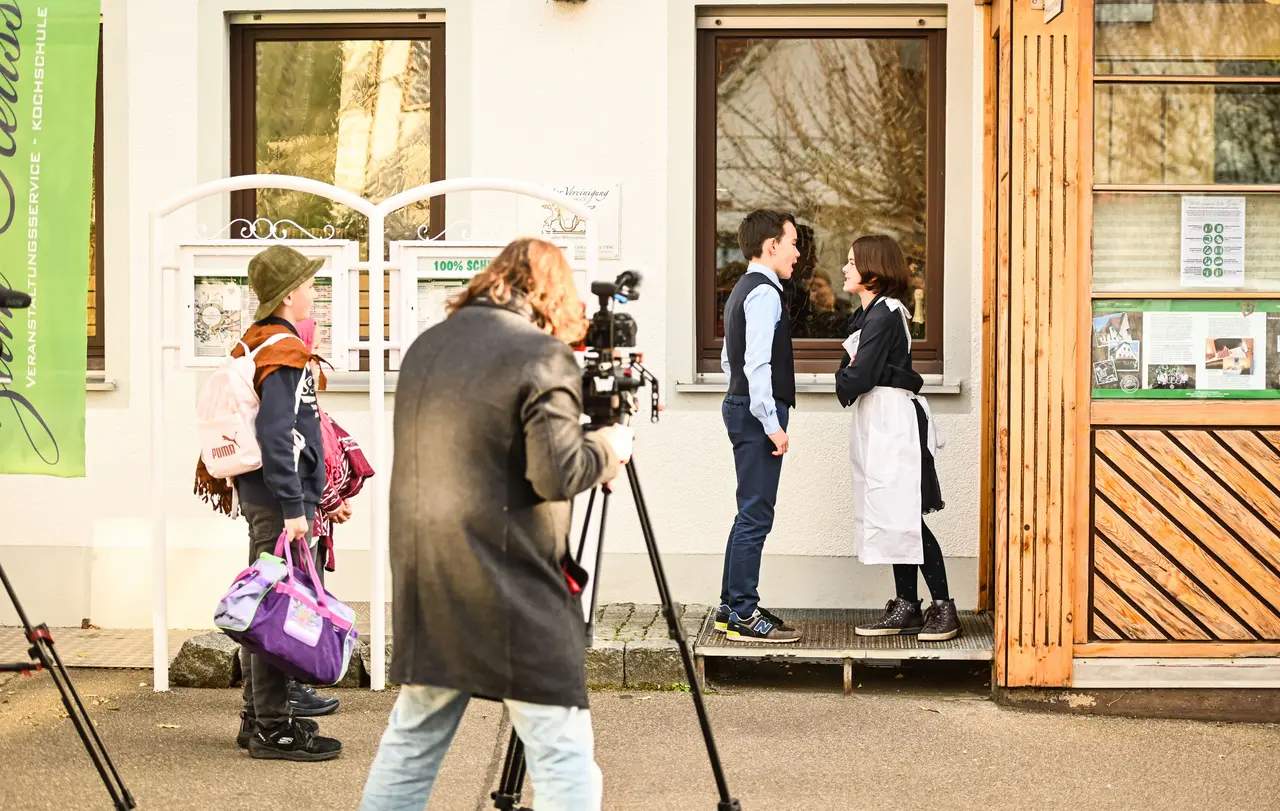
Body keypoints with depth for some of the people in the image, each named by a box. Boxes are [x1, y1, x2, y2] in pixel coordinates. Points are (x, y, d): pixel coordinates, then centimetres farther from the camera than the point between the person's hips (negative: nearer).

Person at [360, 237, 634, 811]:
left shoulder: (425, 346, 12)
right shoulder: (543, 357, -11)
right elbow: (558, 474, -16)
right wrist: (609, 448, 3)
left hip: (425, 586, 7)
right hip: (512, 594, -7)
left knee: (411, 742, 18)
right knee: (564, 760, -2)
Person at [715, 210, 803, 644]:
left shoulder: (743, 290, 18)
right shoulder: (764, 292, -14)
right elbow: (757, 364, -22)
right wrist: (772, 424, -21)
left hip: (741, 406, 11)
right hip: (758, 412, -11)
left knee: (751, 515, 14)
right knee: (756, 515, -8)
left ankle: (733, 607, 18)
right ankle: (743, 614, -6)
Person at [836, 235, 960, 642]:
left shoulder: (884, 315, -15)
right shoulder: (869, 313, 16)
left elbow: (860, 377, -19)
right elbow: (848, 366, 14)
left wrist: (846, 382, 1)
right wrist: (849, 378, -7)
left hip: (893, 422, -10)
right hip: (877, 423, 10)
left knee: (904, 517, -8)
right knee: (894, 518, 10)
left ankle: (943, 607, -2)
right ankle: (906, 607, 14)